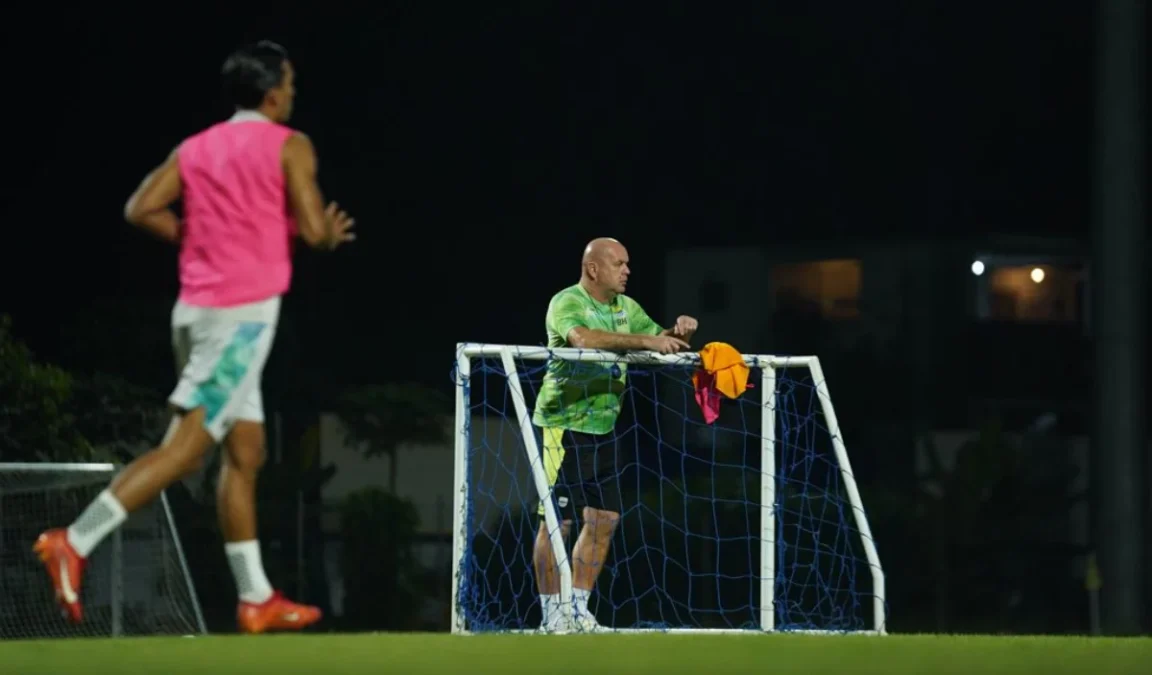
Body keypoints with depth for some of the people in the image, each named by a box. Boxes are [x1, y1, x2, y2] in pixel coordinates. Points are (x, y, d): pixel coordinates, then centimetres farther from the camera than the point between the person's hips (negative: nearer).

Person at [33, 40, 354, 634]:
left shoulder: (196, 148, 13)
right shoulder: (288, 146, -4)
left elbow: (141, 209, 3)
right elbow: (314, 229, -10)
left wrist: (198, 236, 15)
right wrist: (332, 232, 12)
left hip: (197, 308, 8)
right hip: (245, 312, -8)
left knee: (245, 453, 13)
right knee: (183, 448, -12)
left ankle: (256, 599, 15)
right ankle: (74, 542, -22)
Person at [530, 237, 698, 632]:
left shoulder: (626, 308, 11)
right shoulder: (567, 303, -14)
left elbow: (661, 343, 16)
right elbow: (584, 338, -34)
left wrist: (679, 333, -7)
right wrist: (645, 341, -36)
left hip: (602, 429, 8)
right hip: (564, 425, -8)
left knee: (604, 519, 6)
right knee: (556, 522, -6)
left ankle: (578, 610, 14)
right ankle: (551, 614, -1)